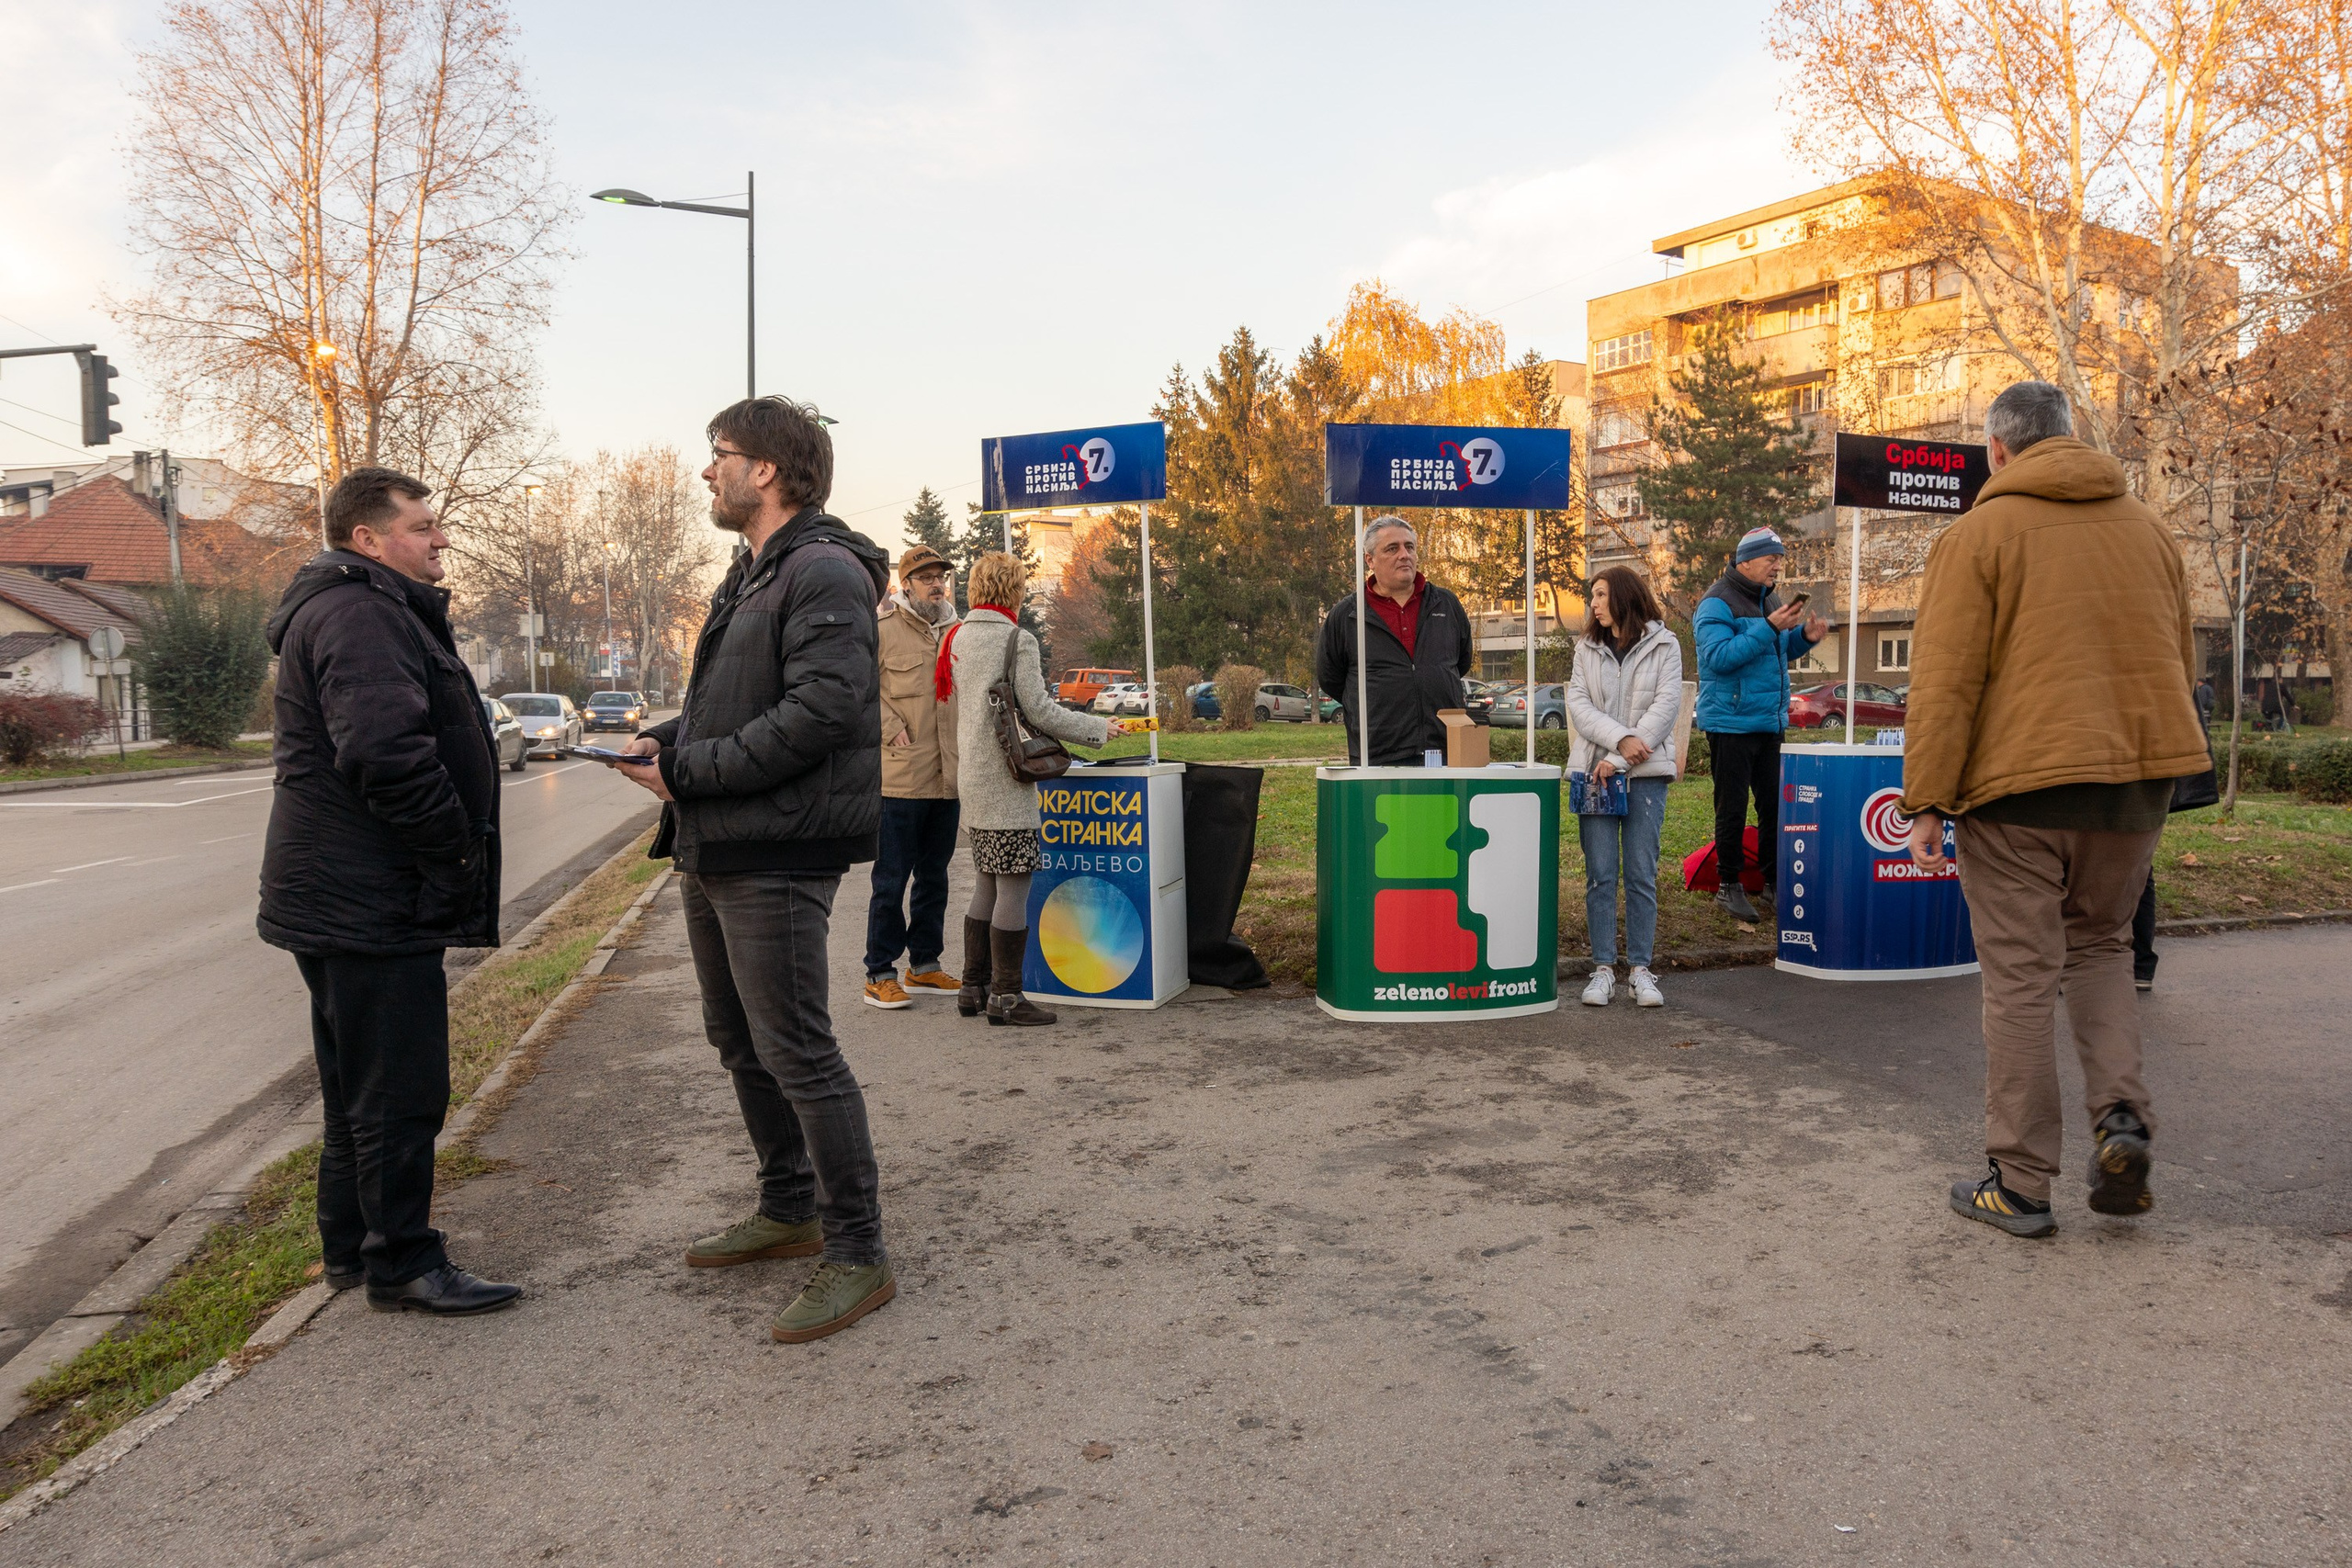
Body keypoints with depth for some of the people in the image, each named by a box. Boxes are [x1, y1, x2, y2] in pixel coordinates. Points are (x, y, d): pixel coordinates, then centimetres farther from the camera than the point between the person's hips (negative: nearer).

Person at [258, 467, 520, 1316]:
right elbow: (388, 755, -29)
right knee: (400, 1089, -2)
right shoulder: (360, 615, -17)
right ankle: (403, 1264, 8)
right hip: (371, 904, -12)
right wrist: (459, 852, -19)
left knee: (361, 1084, 19)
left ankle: (353, 1246, 31)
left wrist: (455, 854, 17)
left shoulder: (380, 611, 19)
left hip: (344, 901, 12)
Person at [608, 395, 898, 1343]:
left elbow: (820, 712, -24)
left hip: (777, 854, -11)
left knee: (795, 1051, -8)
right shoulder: (749, 576, 19)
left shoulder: (824, 573, -14)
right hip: (714, 850, 11)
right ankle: (788, 1212, 34)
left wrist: (688, 771, -18)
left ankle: (857, 1256, 3)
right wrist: (668, 739, 6)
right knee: (739, 1042, 18)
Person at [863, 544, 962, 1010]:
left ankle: (925, 964, 25)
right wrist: (893, 730, -13)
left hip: (946, 779, 7)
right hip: (900, 779, -6)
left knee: (934, 877, 14)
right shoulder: (882, 629, -4)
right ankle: (880, 974, 6)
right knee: (891, 880, -2)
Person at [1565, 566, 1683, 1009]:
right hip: (1594, 769, 2)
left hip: (1646, 773, -2)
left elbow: (1667, 705, -5)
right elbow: (1579, 706, 2)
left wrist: (1622, 759, -13)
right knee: (1600, 874, 0)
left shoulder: (1663, 645, 5)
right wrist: (1620, 738, -16)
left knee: (1641, 874, -1)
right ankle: (1603, 968, 4)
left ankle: (1641, 969, 5)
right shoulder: (1587, 649, 13)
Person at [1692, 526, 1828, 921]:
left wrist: (1804, 636, 4)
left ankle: (1773, 882, 17)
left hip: (1769, 722, 8)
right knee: (1732, 808, -1)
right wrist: (1768, 628, -26)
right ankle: (1729, 885, 9)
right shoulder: (1718, 603, -10)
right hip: (1731, 722, -8)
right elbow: (1719, 656, -23)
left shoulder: (1769, 599, 16)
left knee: (1774, 804, 8)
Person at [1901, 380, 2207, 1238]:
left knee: (2021, 976, 1)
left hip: (2018, 784, -5)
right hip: (2137, 776, 5)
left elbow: (1945, 681, -11)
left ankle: (2020, 1184, 8)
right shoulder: (2148, 529, 13)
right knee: (2101, 944, 22)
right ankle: (2121, 1114, 4)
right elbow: (2180, 660, 20)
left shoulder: (1979, 533, -5)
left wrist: (1927, 800, -9)